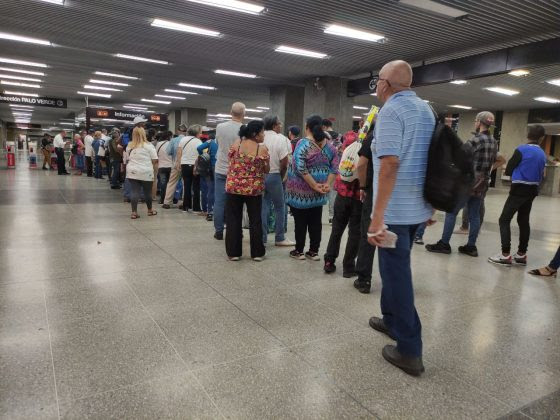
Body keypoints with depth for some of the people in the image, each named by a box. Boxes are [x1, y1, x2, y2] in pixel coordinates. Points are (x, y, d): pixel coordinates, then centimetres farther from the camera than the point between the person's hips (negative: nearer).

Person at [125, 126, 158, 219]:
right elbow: (154, 160, -5)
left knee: (134, 191, 2)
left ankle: (134, 212, -1)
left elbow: (127, 160, 14)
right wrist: (154, 169, 7)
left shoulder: (129, 146, 9)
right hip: (146, 173, -3)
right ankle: (150, 210, 24)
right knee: (147, 192, 10)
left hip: (132, 172, 3)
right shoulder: (149, 145, -4)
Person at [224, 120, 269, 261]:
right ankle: (257, 253, 16)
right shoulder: (262, 149, -8)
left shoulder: (236, 143, -1)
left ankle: (233, 252, 13)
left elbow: (230, 163, 8)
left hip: (233, 187, 2)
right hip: (254, 189, -1)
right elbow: (266, 170, -1)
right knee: (255, 220, 10)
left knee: (233, 220, 9)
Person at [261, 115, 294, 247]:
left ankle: (262, 238, 12)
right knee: (280, 207, 8)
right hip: (273, 175, -4)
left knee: (263, 207, 10)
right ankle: (279, 238, 12)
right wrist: (281, 176, 2)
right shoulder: (281, 138, -8)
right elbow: (284, 162, -12)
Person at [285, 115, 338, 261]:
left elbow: (300, 168, -20)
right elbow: (335, 167, 1)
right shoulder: (329, 145, 4)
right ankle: (314, 251, 18)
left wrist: (314, 185, -17)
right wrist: (328, 184, -4)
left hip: (301, 190, -4)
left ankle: (299, 251, 15)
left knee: (300, 222, 6)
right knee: (316, 222, 12)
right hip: (318, 194, 4)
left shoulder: (303, 144, -12)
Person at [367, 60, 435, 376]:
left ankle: (410, 351, 8)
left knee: (397, 274, 0)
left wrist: (377, 216, -26)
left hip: (395, 209, -9)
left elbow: (390, 163, -25)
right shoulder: (426, 109, 13)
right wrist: (432, 201, 25)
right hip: (418, 205, 9)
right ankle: (392, 321, 38)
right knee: (395, 268, 23)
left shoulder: (391, 110, -14)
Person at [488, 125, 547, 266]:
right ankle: (521, 254, 18)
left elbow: (508, 171, -8)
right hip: (532, 190, 7)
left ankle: (505, 255, -13)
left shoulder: (521, 150, -12)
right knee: (524, 221, 14)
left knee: (504, 220, -6)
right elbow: (540, 175, 15)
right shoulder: (542, 154, 8)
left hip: (519, 189, -7)